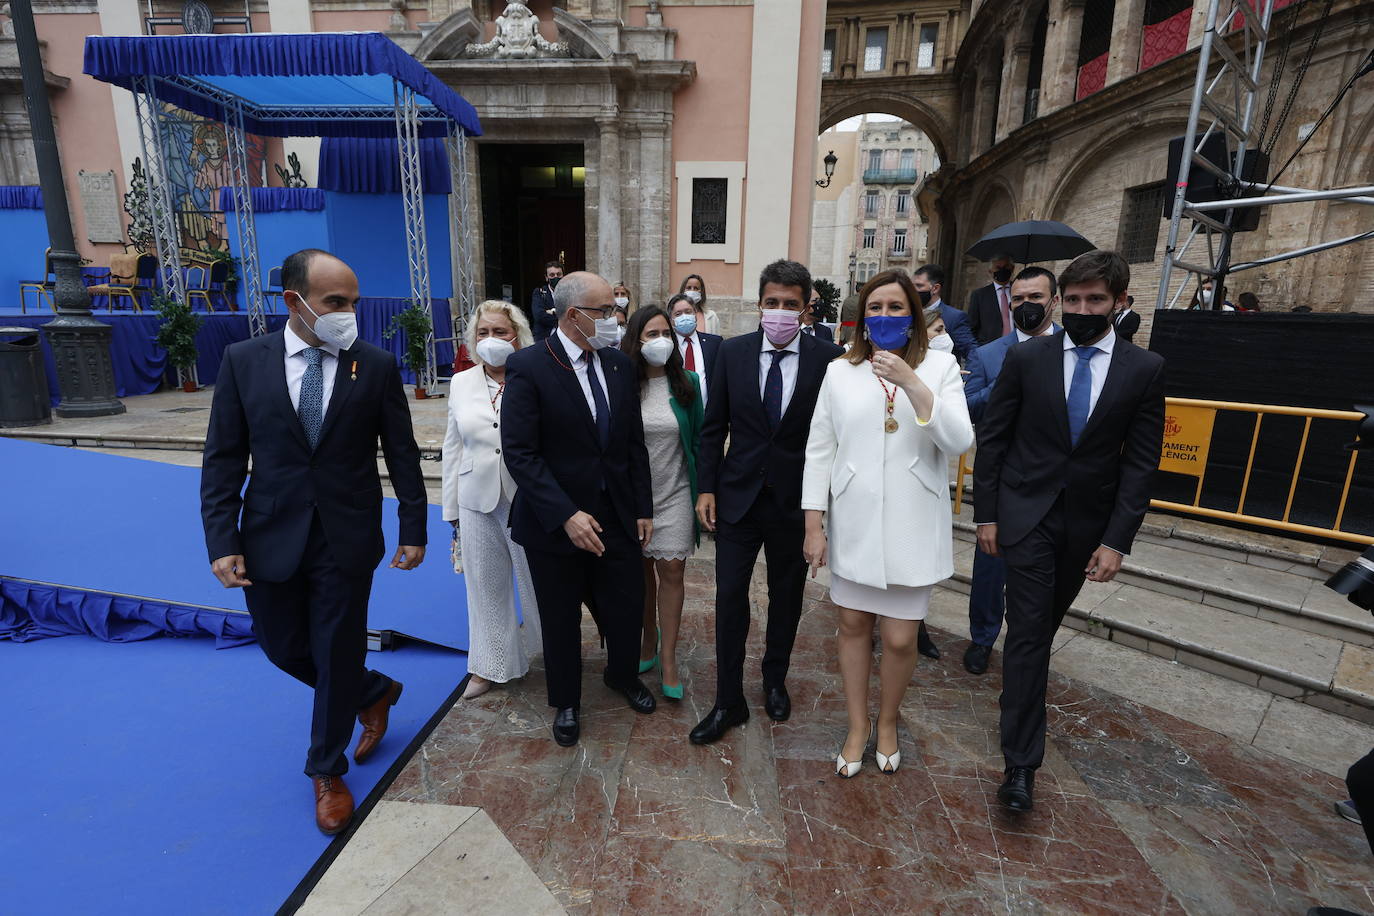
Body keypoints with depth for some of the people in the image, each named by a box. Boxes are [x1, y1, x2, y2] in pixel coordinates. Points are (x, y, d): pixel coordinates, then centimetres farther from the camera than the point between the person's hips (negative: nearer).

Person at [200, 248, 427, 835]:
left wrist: (414, 529, -2)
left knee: (338, 655, 10)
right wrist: (222, 541, -7)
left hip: (347, 540, -2)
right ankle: (375, 693, 44)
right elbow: (223, 459, -1)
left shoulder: (377, 366, -6)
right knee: (284, 648, 16)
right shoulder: (243, 361, -2)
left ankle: (327, 772, 34)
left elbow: (402, 455, -2)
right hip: (271, 539, 2)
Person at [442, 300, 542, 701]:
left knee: (537, 581, 9)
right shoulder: (460, 383, 6)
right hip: (477, 502, 4)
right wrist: (451, 509, 11)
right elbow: (453, 449, 11)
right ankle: (490, 664, 35)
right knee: (486, 586, 16)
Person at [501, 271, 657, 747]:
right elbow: (520, 454, -18)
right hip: (556, 521, -4)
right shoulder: (527, 367, -14)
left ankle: (622, 675, 46)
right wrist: (565, 516, -23)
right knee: (561, 620, 14)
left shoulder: (619, 364, 2)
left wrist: (643, 508, 5)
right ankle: (565, 702, 41)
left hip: (617, 513, 4)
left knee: (627, 606, 14)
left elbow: (634, 441, 7)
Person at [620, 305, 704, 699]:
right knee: (642, 571, 13)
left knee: (671, 571, 1)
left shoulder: (687, 383, -2)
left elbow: (699, 439, 3)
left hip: (675, 494, 0)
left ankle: (668, 660, 13)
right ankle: (649, 643, 33)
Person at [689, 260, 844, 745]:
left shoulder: (828, 357, -7)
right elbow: (714, 426, 2)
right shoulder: (733, 352, -2)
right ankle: (728, 702, 20)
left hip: (796, 499, 0)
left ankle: (775, 681, 40)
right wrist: (706, 488, -2)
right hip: (738, 495, 1)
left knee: (786, 596, 16)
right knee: (730, 596, 3)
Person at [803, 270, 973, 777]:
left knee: (899, 638, 3)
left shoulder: (940, 366, 1)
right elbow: (819, 449, 3)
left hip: (912, 526, -1)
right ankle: (857, 727, 34)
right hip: (852, 522, 1)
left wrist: (911, 382, -21)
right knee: (853, 625, 12)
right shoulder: (840, 371, 3)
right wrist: (814, 525, -1)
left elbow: (958, 442, -10)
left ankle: (887, 722, 33)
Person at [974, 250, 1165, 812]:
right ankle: (1021, 763, 3)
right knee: (1028, 630, -4)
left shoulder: (1144, 370, -1)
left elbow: (1140, 463, -2)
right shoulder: (1027, 358, -4)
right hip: (1026, 514, -2)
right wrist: (986, 514, -4)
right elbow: (992, 439, -1)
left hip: (1087, 523, 2)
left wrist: (1117, 540, -9)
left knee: (1044, 624, 17)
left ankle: (1019, 689, 44)